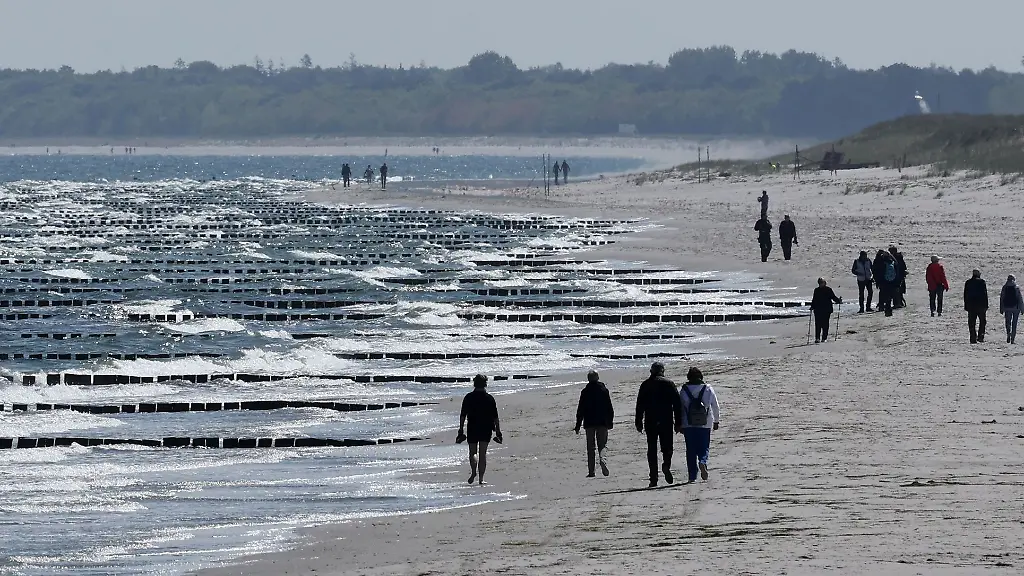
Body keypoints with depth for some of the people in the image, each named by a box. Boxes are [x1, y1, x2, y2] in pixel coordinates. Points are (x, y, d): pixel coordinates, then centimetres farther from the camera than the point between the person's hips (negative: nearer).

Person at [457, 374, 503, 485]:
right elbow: (495, 417, -1)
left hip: (472, 429, 0)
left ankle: (474, 472, -15)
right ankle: (481, 478, 2)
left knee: (472, 453, 10)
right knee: (483, 454, 5)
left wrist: (461, 430, 3)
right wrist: (498, 431, 6)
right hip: (486, 430, 1)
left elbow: (463, 415, -2)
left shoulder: (469, 397, -3)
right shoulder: (489, 398, -2)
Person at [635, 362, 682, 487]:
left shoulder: (645, 385, 4)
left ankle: (653, 479, 0)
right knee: (667, 447, 10)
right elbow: (677, 404, 1)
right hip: (666, 421, -1)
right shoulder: (669, 384, 2)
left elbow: (640, 405, 5)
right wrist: (678, 423, 6)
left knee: (652, 450, 5)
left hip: (650, 423, 1)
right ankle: (666, 465, -20)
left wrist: (639, 423, 10)